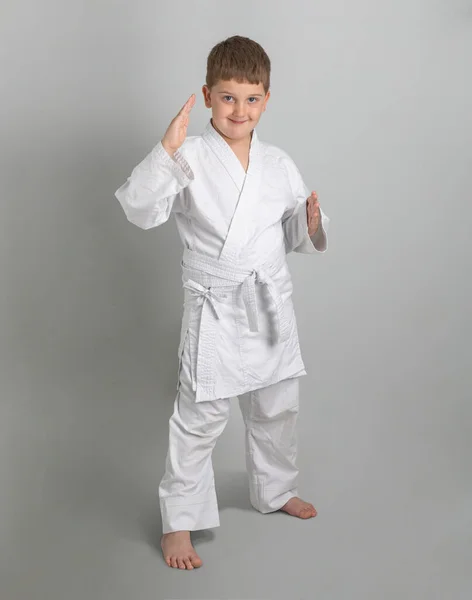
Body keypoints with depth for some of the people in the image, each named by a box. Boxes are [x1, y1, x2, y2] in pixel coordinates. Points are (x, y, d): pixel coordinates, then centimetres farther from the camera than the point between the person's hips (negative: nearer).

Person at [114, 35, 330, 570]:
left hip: (271, 305, 5)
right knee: (200, 416, 1)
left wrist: (312, 224, -11)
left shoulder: (279, 164, 4)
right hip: (214, 309, -5)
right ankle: (179, 521, 19)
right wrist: (164, 151, -30)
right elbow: (141, 210, -20)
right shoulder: (189, 158, -10)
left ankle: (275, 490, 45)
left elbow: (295, 237, 11)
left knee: (276, 408, 20)